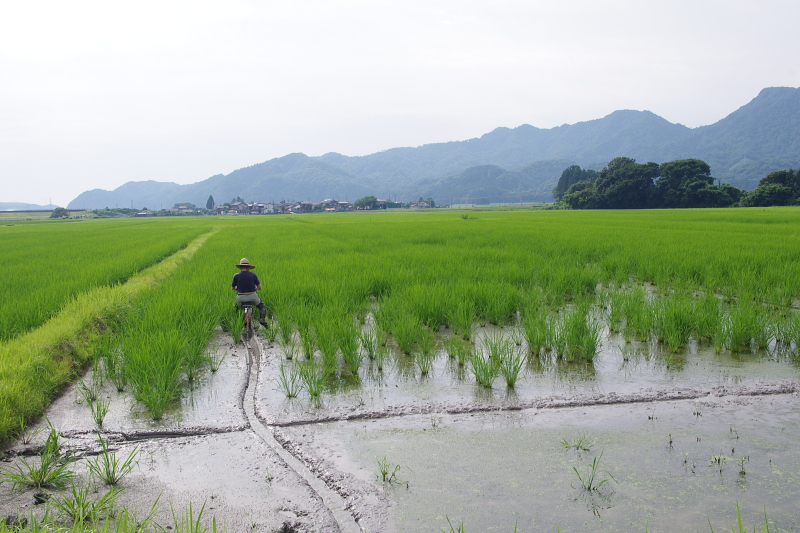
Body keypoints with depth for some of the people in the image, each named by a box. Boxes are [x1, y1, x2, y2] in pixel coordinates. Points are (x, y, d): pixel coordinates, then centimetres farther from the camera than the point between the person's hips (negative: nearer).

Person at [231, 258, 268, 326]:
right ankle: (263, 319, 1)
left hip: (241, 298, 1)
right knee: (262, 306, 24)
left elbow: (233, 288, 10)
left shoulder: (236, 276, -4)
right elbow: (260, 288, 3)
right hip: (252, 297, 0)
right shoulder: (253, 274, -3)